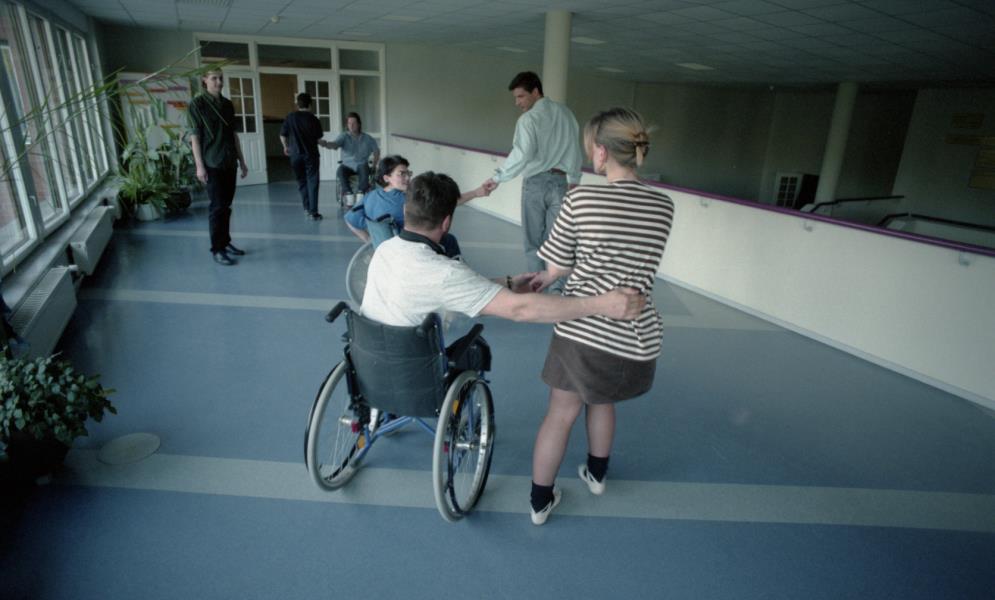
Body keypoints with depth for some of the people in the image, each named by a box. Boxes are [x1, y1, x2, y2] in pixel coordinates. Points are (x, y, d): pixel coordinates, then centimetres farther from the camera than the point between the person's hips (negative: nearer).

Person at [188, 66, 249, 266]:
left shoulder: (227, 104, 12)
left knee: (226, 205, 10)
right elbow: (194, 137, -8)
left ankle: (226, 242, 21)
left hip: (229, 162, 5)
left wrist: (241, 160, 13)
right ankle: (217, 249, 0)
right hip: (212, 164, -5)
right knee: (217, 206, -5)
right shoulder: (197, 104, -4)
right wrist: (199, 165, -13)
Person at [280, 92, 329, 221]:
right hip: (311, 155, -2)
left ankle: (307, 208, 20)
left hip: (295, 155, 2)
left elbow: (283, 136, 4)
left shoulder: (290, 118, -1)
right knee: (312, 182, 1)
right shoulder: (313, 119, -8)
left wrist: (286, 147, 24)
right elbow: (318, 140, -6)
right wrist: (325, 144, 16)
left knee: (301, 182, 17)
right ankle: (313, 212, -5)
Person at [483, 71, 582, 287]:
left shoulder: (528, 119, -10)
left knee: (533, 239, 6)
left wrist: (498, 178, -18)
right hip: (561, 181, 5)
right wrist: (574, 179, 20)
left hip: (536, 182, -4)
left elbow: (522, 154, -22)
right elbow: (575, 149, 12)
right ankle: (557, 285, 3)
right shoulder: (565, 113, 8)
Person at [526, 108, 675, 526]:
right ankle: (596, 474, 51)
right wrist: (550, 276, 14)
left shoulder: (580, 199, -13)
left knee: (562, 412, 17)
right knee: (601, 400, 30)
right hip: (635, 337, 4)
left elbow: (559, 265, -7)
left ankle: (540, 501, 31)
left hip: (583, 330, -3)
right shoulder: (663, 207, -1)